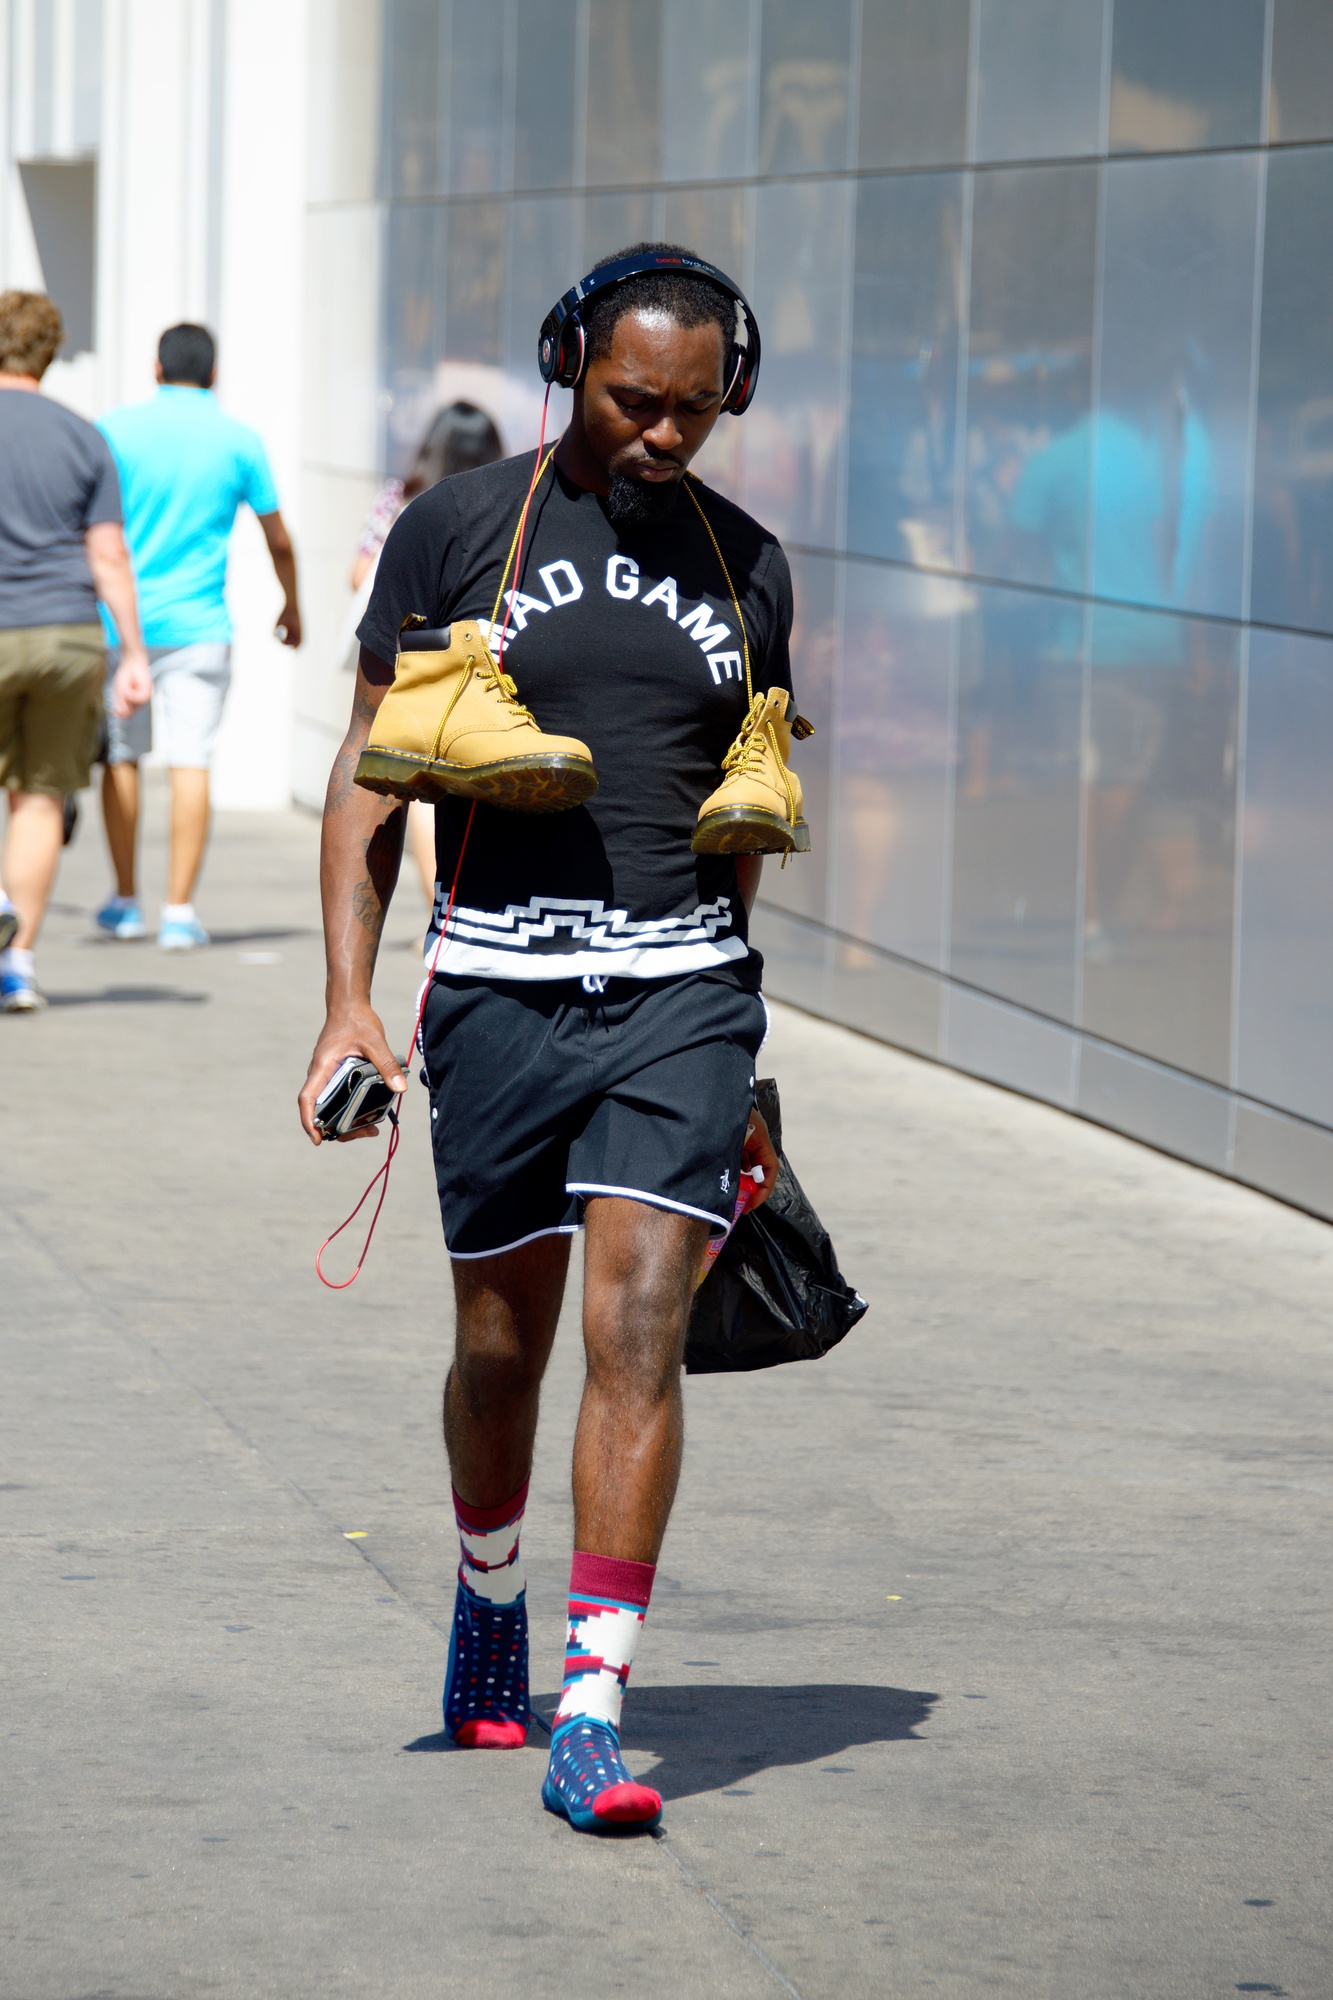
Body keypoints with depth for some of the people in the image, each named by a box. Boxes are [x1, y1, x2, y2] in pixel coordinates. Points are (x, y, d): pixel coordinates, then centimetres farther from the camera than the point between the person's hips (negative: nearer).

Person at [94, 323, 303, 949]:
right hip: (198, 625, 0)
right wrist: (291, 607, 26)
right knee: (190, 762, -1)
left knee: (121, 757, 12)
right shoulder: (239, 440, 3)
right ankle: (179, 911, -6)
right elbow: (278, 541, 10)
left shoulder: (116, 429, -1)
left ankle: (125, 903, 19)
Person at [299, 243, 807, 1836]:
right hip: (497, 987, 0)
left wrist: (734, 1066, 20)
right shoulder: (456, 532, 1)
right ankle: (489, 1596, 39)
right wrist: (348, 1000, -7)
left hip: (682, 989, 1)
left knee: (638, 1330, -11)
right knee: (502, 1341, 10)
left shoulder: (743, 568, 9)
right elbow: (370, 776, 3)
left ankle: (592, 1717, -12)